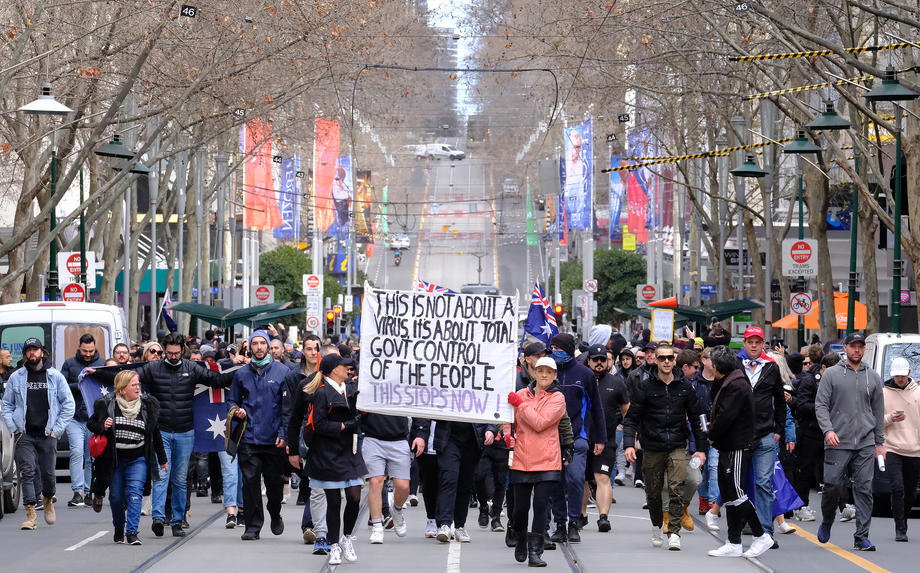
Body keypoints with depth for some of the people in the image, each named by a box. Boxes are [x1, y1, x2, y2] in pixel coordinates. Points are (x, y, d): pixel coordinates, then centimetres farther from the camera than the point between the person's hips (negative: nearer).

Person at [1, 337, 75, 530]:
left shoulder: (55, 376, 4)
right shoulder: (16, 377, 6)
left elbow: (69, 404, 6)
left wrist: (57, 429, -1)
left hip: (47, 434, 0)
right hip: (24, 434, 0)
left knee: (48, 473, 2)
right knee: (27, 472, -10)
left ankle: (48, 500, 33)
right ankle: (30, 515, -11)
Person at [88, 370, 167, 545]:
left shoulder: (147, 406, 2)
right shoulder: (107, 405, -5)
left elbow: (155, 433, 12)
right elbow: (90, 424, 5)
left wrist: (162, 458, 18)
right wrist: (102, 427, -18)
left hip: (138, 459, 0)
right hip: (114, 460, 0)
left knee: (135, 491, -15)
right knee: (116, 496, 7)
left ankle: (131, 532, -20)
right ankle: (119, 529, 30)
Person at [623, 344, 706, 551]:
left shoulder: (685, 386, 5)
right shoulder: (644, 387, 0)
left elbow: (696, 418, 12)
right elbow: (632, 418, 0)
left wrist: (701, 448, 8)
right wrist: (629, 443, -14)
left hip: (677, 447, 0)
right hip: (652, 448, 0)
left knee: (676, 489, -15)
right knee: (653, 492, 9)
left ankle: (674, 533, -14)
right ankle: (656, 527, 33)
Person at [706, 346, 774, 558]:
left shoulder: (736, 386, -16)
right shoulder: (728, 385, 16)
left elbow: (726, 417, -21)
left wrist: (712, 435, -8)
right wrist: (713, 425, 8)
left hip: (737, 448, -10)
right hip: (728, 448, 10)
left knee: (735, 493, -11)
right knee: (728, 495, 9)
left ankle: (762, 536, -4)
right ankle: (734, 544, 11)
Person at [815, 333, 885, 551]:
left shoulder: (873, 377, 13)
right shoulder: (831, 374, 4)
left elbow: (878, 411, 16)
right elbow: (821, 405, 0)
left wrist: (880, 443, 13)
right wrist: (828, 430, -16)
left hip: (866, 444, 2)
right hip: (838, 443, -2)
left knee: (864, 489, -2)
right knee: (833, 485, -4)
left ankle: (862, 536, 0)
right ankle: (827, 521, 23)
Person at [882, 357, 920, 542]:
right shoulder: (883, 393, 2)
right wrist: (890, 419, -14)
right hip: (892, 449, -2)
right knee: (898, 488, -15)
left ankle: (902, 522, 28)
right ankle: (900, 529, -11)